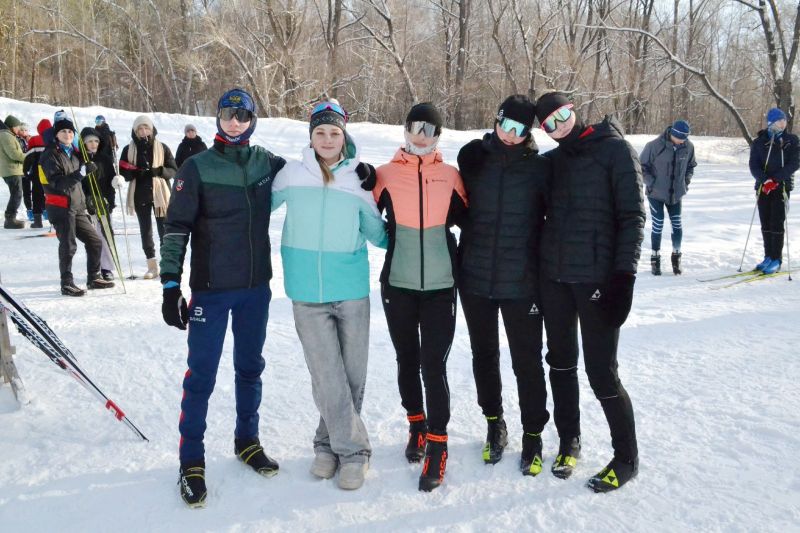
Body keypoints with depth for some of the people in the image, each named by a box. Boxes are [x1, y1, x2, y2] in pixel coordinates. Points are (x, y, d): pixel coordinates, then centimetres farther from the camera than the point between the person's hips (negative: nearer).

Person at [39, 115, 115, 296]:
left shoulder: (73, 153, 16)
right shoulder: (51, 155, -8)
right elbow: (59, 183, -20)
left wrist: (83, 202, 21)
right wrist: (81, 172, -27)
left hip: (77, 208, 8)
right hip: (60, 208, -8)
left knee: (95, 241, 9)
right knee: (68, 245, -7)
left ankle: (94, 278, 20)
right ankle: (67, 284, 3)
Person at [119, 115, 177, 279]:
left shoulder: (162, 148, 3)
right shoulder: (129, 149, 7)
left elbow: (174, 170, 1)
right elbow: (123, 172, 6)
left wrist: (159, 171, -19)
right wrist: (135, 173, -15)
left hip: (160, 194, -2)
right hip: (140, 195, 2)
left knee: (164, 230, -3)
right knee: (145, 230, 6)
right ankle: (152, 266, 12)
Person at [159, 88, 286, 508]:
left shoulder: (268, 163, 4)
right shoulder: (197, 168, -6)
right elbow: (176, 227, -7)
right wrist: (171, 284, -12)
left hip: (256, 287, 4)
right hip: (211, 290, -3)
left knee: (250, 367, 15)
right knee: (202, 374, 0)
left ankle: (247, 440, 32)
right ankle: (191, 461, 15)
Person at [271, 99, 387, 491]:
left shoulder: (358, 180, 3)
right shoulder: (291, 175, 1)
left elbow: (378, 234, 11)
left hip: (352, 292, 1)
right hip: (307, 294, -1)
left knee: (352, 376, 7)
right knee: (327, 378, -4)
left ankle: (331, 441, 25)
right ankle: (353, 449, 11)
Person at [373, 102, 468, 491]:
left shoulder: (451, 176, 3)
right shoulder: (386, 175, 0)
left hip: (440, 286, -1)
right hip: (397, 284, 1)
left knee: (434, 366, -5)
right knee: (407, 360, 14)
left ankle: (437, 445, 8)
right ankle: (416, 425, 34)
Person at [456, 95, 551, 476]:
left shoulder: (539, 167, -5)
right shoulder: (472, 157, 1)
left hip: (521, 283, -2)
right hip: (475, 279, 3)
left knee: (527, 362, 5)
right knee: (484, 355, 16)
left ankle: (533, 434, 23)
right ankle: (494, 423, 35)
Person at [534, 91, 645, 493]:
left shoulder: (615, 151, -4)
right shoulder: (552, 160, 12)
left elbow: (632, 215, -9)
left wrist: (624, 275, -17)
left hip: (597, 277, -5)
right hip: (553, 276, 6)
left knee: (601, 372, -3)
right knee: (561, 362, 14)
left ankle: (626, 458, 17)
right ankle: (569, 442, 33)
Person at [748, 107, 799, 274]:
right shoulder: (759, 142, 4)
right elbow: (753, 165, -2)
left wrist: (775, 179, -17)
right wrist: (765, 180, -19)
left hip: (782, 187, -2)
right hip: (763, 187, 2)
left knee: (777, 223, -6)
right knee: (765, 224, 6)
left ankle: (776, 260, -2)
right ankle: (768, 257, 14)